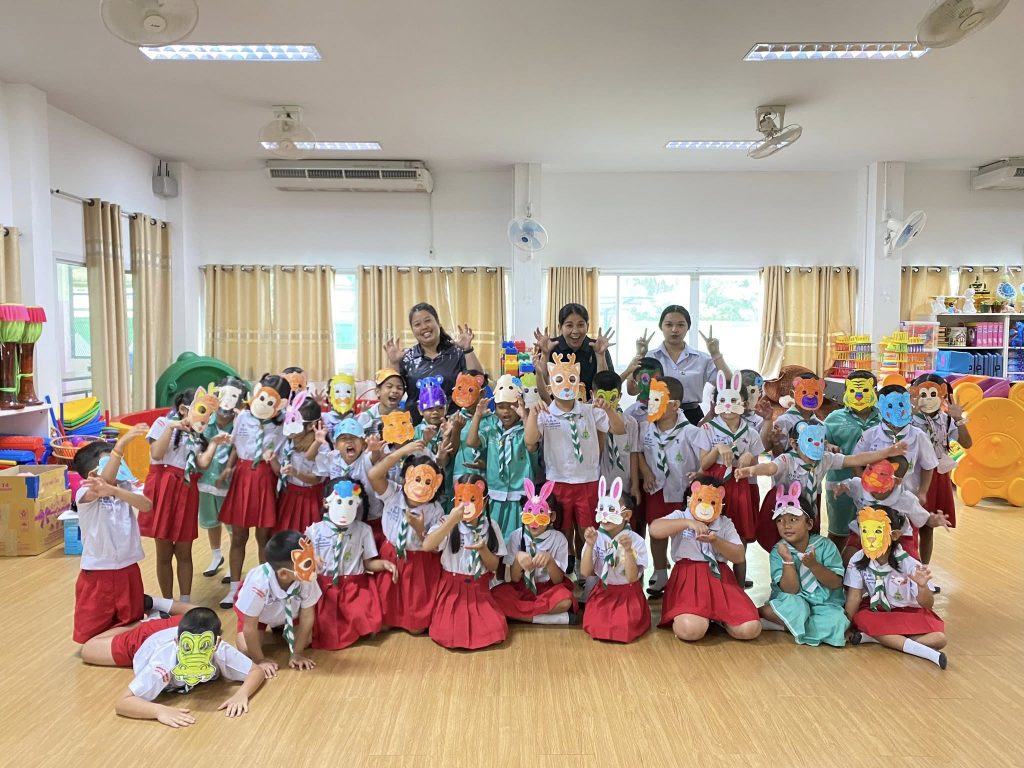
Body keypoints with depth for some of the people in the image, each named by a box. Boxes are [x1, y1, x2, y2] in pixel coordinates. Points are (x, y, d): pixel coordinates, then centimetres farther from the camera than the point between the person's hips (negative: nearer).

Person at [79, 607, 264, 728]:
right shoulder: (163, 663, -49)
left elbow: (257, 671, -33)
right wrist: (160, 711, -63)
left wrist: (241, 694, -53)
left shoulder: (222, 651, -44)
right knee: (87, 651, 20)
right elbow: (122, 703, -48)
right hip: (146, 639, -2)